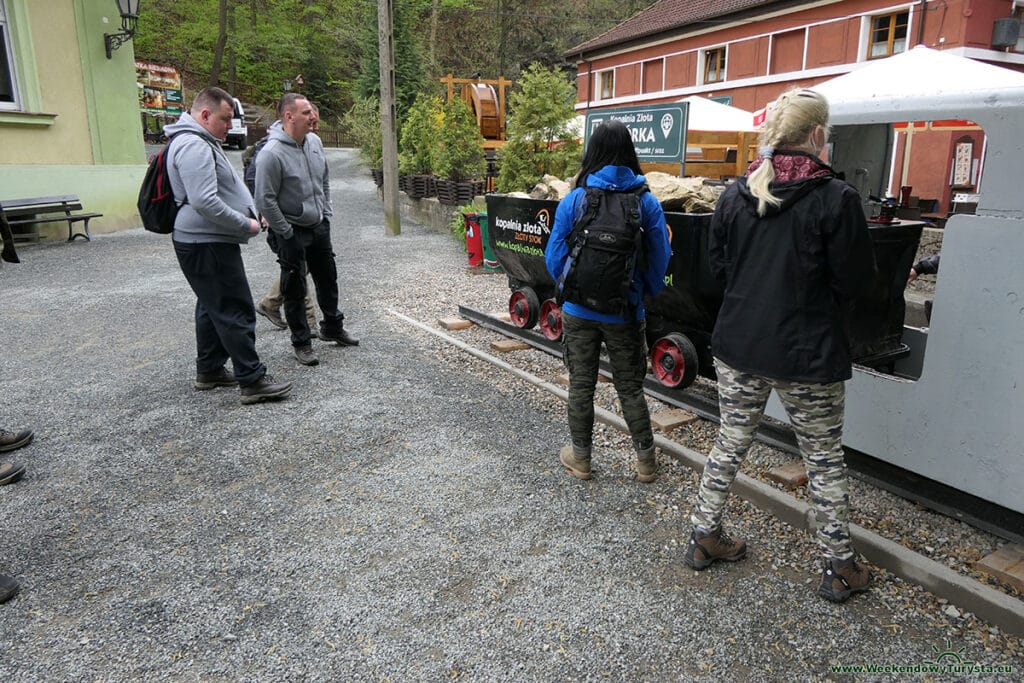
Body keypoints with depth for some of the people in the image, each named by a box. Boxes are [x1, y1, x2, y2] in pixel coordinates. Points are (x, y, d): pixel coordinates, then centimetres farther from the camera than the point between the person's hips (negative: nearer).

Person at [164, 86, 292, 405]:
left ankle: (208, 371, 28)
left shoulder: (200, 142, 18)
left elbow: (220, 190, 27)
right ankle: (252, 380, -4)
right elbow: (205, 202, -27)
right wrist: (246, 225, -17)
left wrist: (250, 215, 14)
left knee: (213, 307, 18)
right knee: (235, 312, -9)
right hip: (207, 245, -11)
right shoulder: (194, 146, -18)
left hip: (205, 243, 12)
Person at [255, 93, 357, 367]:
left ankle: (332, 328, 38)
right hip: (292, 233, -7)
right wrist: (286, 233, -15)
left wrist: (326, 214, 11)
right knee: (295, 289, 4)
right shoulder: (272, 153, -21)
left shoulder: (314, 142, 2)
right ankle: (301, 342, 17)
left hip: (319, 227, 7)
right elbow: (265, 200, -19)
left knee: (328, 280, 19)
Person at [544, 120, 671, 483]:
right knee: (630, 387, 15)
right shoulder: (647, 203, -8)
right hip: (625, 313, 1)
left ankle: (581, 457, 27)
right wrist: (644, 293, 13)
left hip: (579, 311, 0)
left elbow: (554, 258, -3)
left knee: (581, 385, 14)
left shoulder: (573, 201, -8)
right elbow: (659, 260, -4)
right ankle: (646, 462, 24)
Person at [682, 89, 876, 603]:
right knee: (825, 460, 12)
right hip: (809, 354, -4)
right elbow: (855, 279, -8)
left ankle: (704, 537, 30)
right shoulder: (835, 198, -14)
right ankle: (839, 568, 27)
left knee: (729, 444, 18)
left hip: (737, 346, 4)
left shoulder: (735, 194, 0)